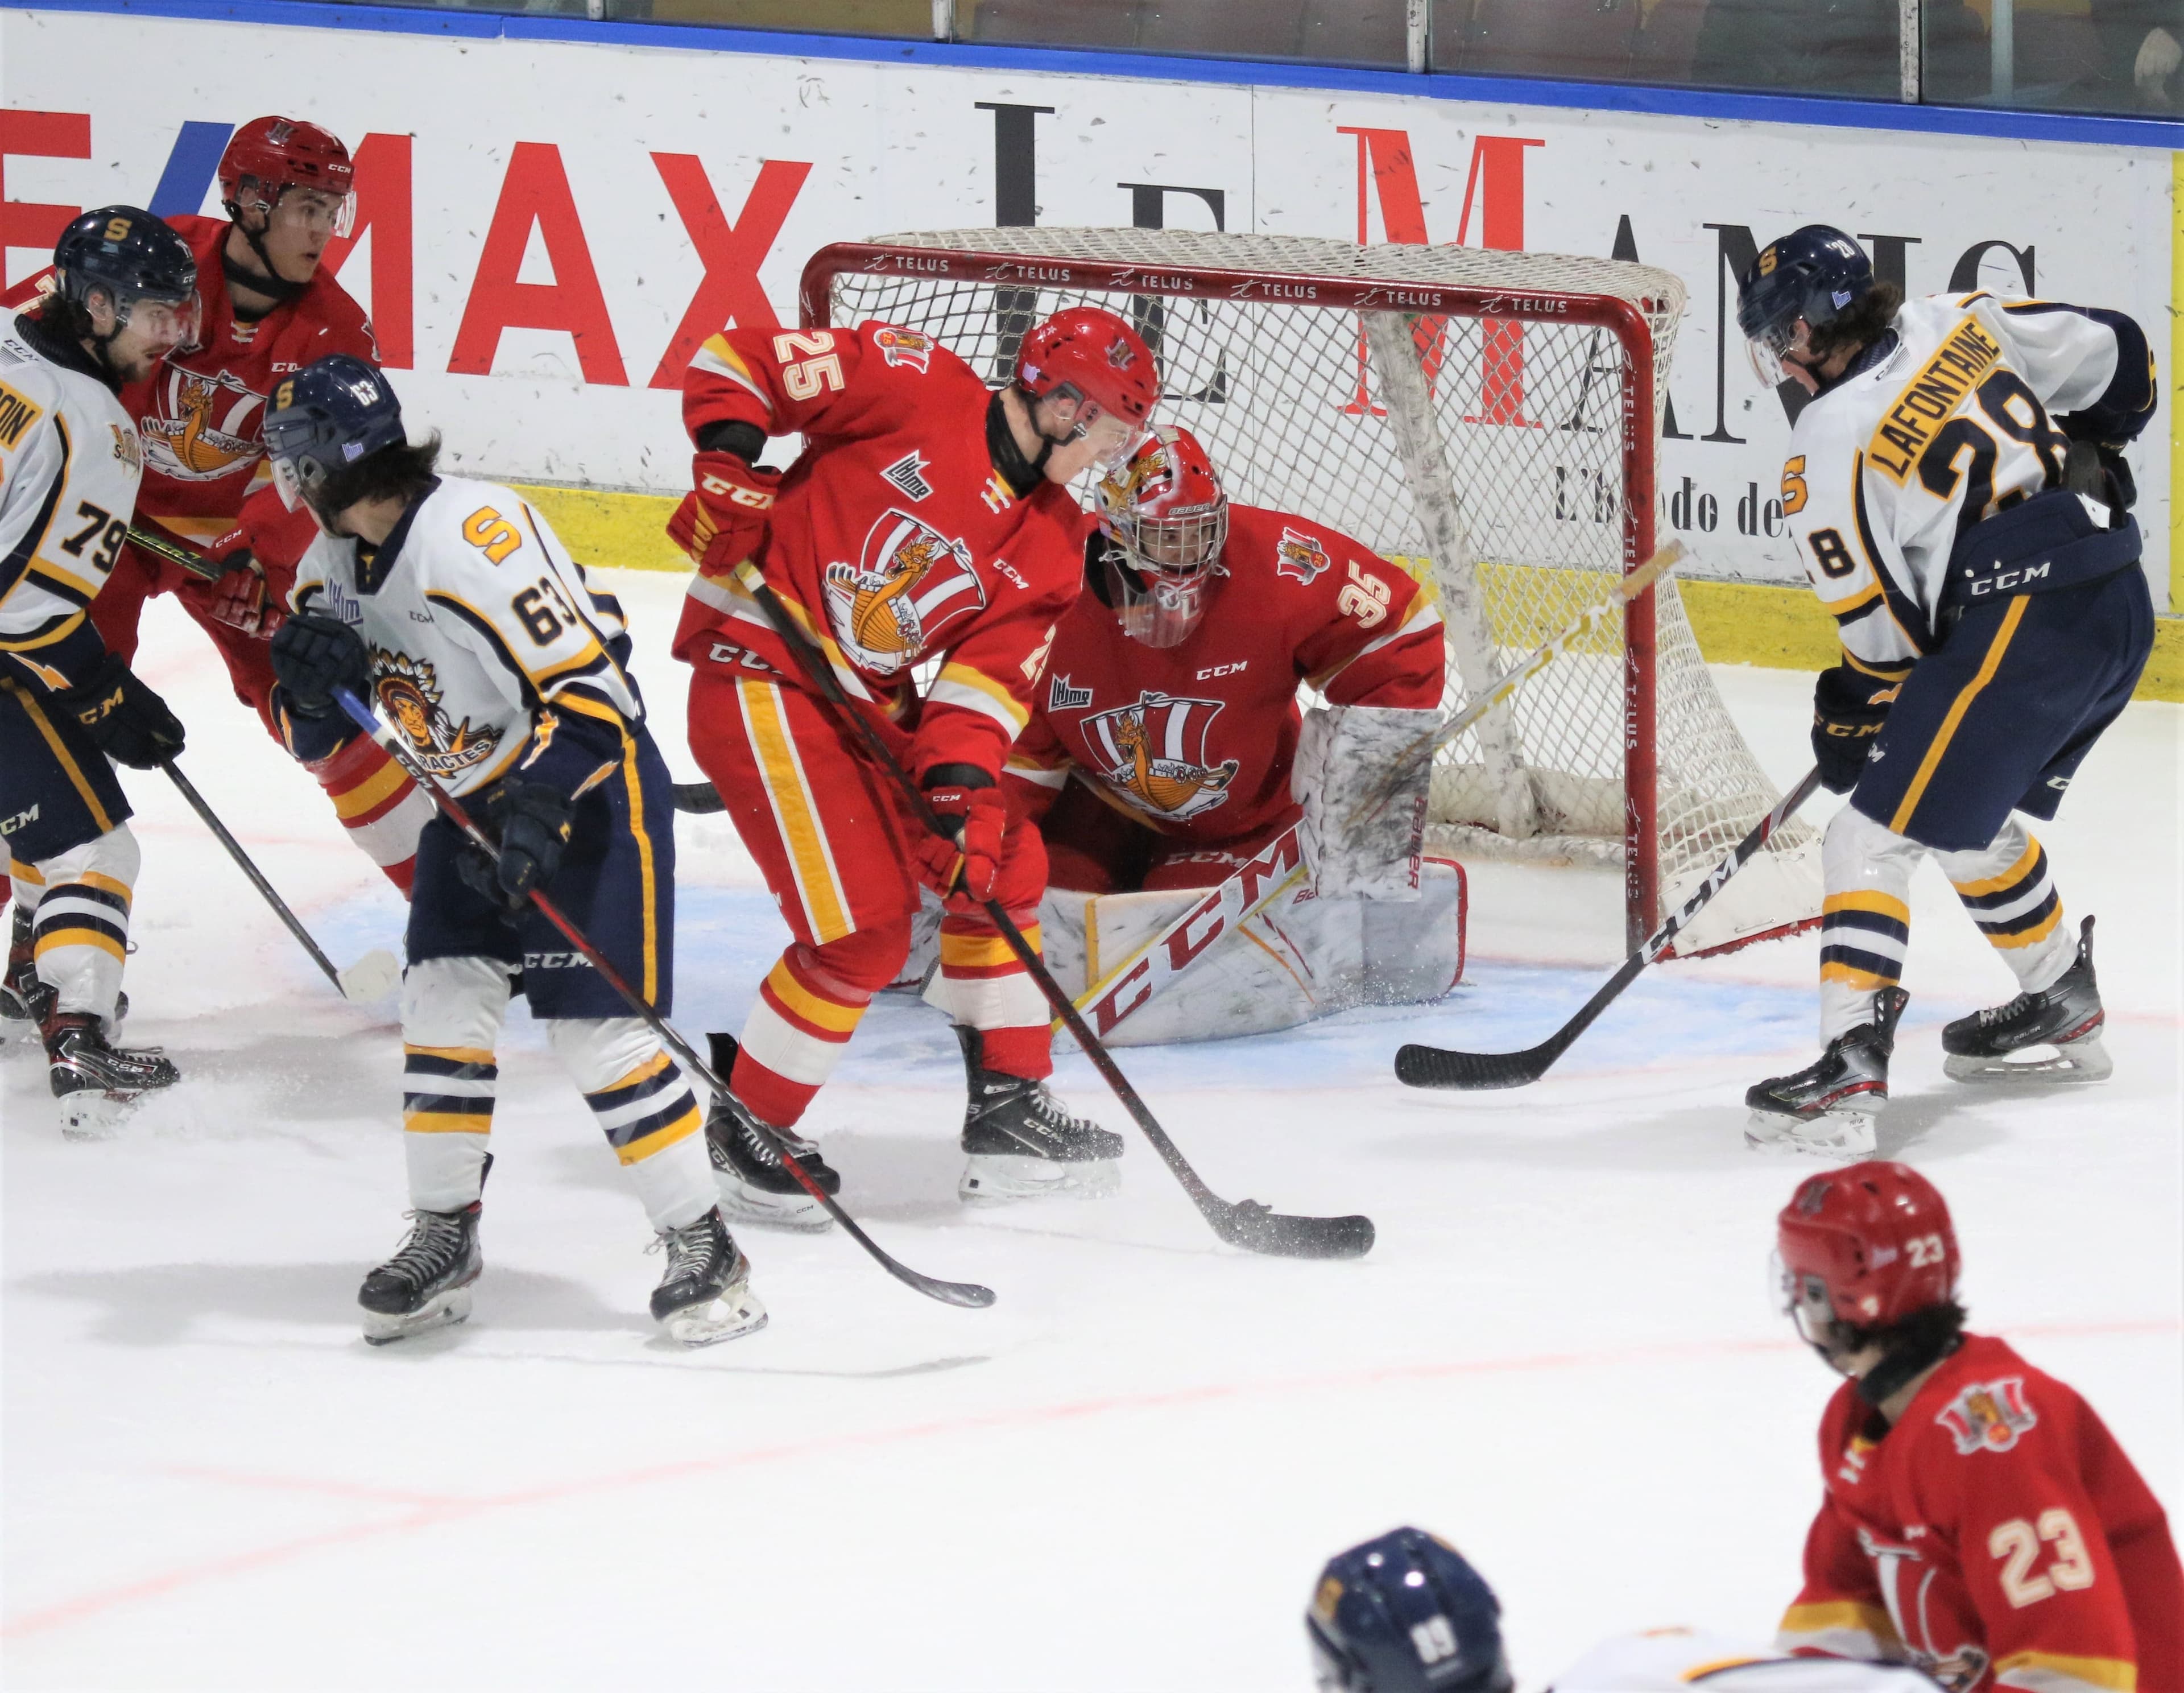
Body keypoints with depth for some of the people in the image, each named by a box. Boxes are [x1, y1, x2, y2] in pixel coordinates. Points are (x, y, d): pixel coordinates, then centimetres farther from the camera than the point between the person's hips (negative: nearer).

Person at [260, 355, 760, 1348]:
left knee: (598, 1030, -13)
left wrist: (540, 812, -34)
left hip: (589, 785, -8)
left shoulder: (477, 533, -28)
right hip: (473, 799, 8)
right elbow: (313, 739, 7)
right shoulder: (334, 566, 1)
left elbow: (590, 680, -27)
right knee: (443, 1004, -1)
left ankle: (704, 1249, -6)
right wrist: (311, 678, -16)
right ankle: (443, 1242, 9)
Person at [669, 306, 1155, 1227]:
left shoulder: (1051, 545, 7)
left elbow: (991, 671, -1)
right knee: (863, 928, -14)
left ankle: (1008, 1107, 23)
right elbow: (737, 357, -8)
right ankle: (745, 1129, 2)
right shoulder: (916, 389, -11)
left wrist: (963, 783, -16)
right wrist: (729, 461, -22)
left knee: (1002, 862, 11)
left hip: (872, 703, 8)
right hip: (760, 678, -8)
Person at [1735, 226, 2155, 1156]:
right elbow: (2116, 356, 17)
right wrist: (2076, 470, 34)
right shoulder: (1963, 325, 9)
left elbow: (1883, 623, -5)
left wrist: (1848, 721, 12)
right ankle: (2063, 1010, 42)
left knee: (1873, 839, -6)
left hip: (2019, 627, -8)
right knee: (1970, 821, 29)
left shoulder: (1826, 450, -7)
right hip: (2121, 607, 8)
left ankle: (1850, 1070, -18)